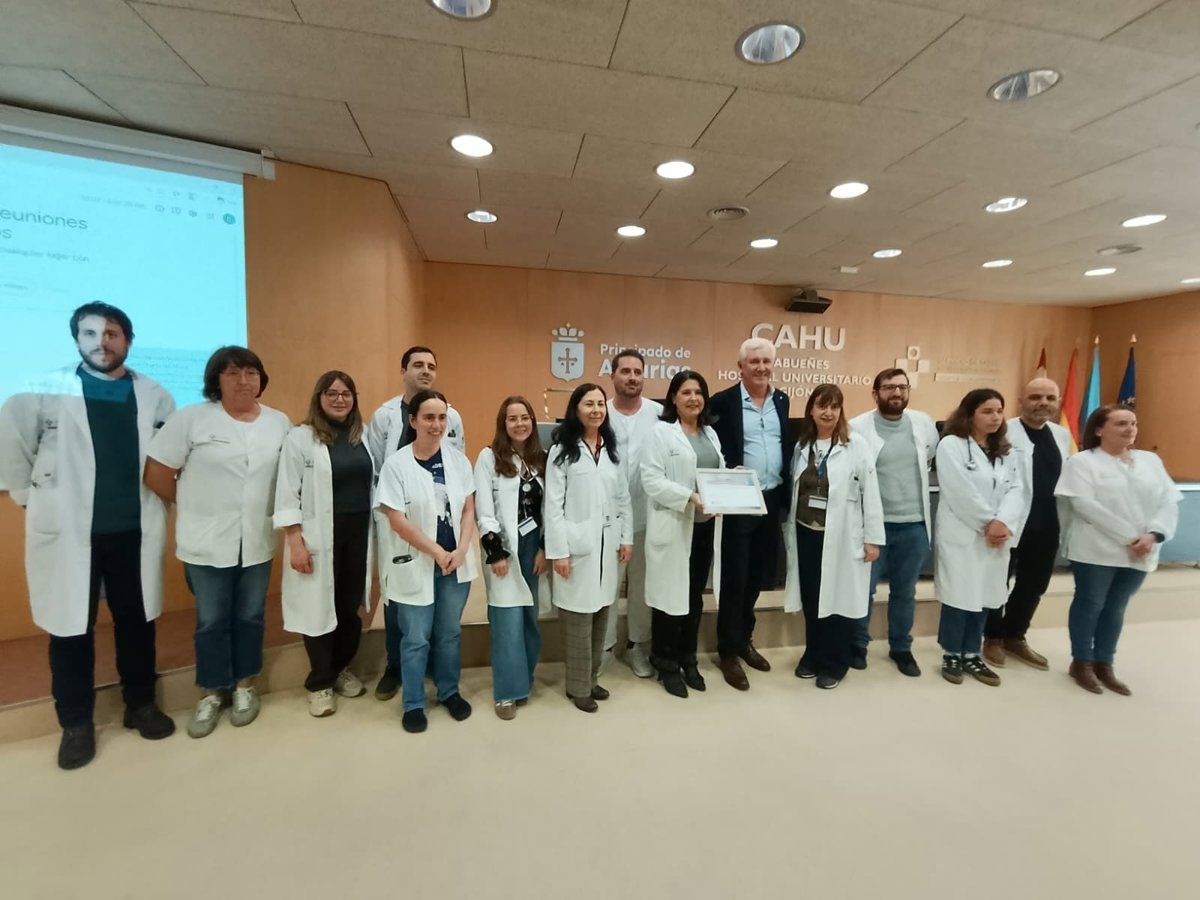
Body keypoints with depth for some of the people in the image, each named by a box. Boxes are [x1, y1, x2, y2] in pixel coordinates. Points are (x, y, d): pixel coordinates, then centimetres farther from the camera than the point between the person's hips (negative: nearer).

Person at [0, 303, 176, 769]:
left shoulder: (155, 396, 2)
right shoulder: (45, 391, -3)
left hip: (135, 532, 2)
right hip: (68, 533, -1)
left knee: (137, 622, 12)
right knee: (71, 629, 9)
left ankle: (141, 703, 30)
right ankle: (76, 723, 26)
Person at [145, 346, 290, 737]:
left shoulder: (279, 423, 2)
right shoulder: (191, 418, -7)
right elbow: (157, 474, -4)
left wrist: (275, 515, 0)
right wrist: (195, 505, 3)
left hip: (257, 542, 2)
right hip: (207, 542, -2)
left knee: (250, 617, 14)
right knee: (211, 621, 11)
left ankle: (244, 685, 32)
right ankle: (212, 692, 30)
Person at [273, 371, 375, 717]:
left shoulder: (363, 435, 8)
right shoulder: (301, 437, -5)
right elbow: (288, 494, -8)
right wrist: (295, 542, -13)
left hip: (358, 531, 4)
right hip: (320, 535, -4)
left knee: (351, 605, 11)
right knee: (320, 606, 6)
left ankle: (341, 668, 34)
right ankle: (320, 683, 25)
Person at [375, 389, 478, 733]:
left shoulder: (458, 459, 0)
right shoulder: (396, 464, -10)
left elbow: (469, 509, 2)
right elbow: (396, 520, -13)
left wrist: (461, 550, -10)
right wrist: (437, 552, -13)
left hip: (456, 563, 3)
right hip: (415, 564, -3)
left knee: (449, 633, 17)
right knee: (416, 639, 10)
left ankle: (450, 692, 37)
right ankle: (413, 704, 30)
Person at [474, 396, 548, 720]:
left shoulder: (542, 458, 8)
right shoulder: (489, 457, -4)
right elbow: (483, 509, -8)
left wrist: (545, 548, 1)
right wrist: (496, 552, -12)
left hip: (535, 547, 4)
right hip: (504, 548, -4)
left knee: (530, 618, 12)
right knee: (509, 620, -2)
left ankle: (524, 680, 29)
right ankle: (508, 690, 12)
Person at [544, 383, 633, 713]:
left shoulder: (612, 448, 12)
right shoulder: (562, 449, -4)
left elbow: (624, 497, 12)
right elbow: (553, 503, -8)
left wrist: (627, 537, 6)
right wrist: (558, 550, -13)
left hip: (608, 543, 5)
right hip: (577, 544, -5)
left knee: (601, 614, 12)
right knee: (579, 617, 2)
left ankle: (592, 679, 28)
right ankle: (578, 687, 18)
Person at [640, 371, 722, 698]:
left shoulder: (710, 433, 15)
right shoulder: (660, 433, -7)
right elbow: (651, 479, -16)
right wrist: (690, 496, -24)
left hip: (705, 526, 7)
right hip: (672, 527, -6)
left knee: (695, 597, 16)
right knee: (670, 596, 4)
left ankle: (687, 660, 33)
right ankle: (666, 665, 23)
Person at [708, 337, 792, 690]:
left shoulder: (781, 400, 9)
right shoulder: (723, 401, -8)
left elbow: (787, 447, 13)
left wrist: (787, 494, 9)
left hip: (773, 500, 6)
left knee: (760, 574, 16)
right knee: (735, 577, 3)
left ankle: (744, 638, 36)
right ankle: (728, 651, 20)